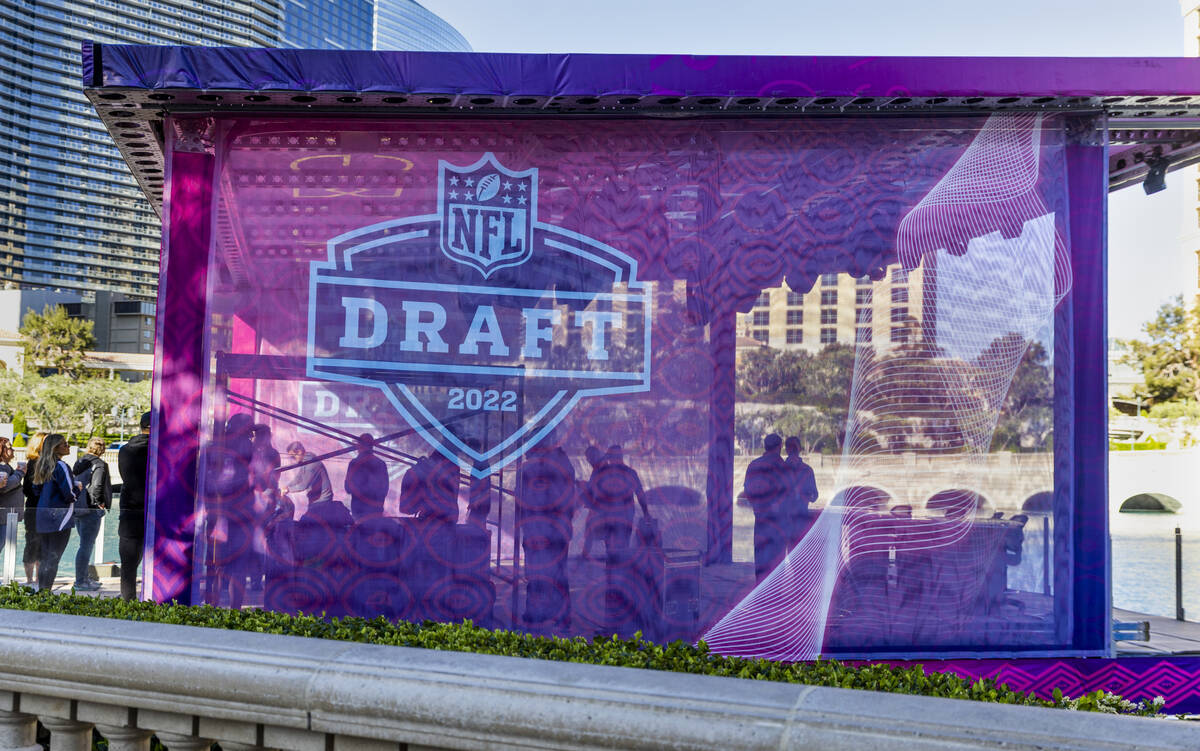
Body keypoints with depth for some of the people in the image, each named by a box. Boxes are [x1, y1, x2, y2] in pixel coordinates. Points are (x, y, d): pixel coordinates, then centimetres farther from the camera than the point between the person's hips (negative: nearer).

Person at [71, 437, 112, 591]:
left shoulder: (79, 463, 13)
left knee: (87, 544, 19)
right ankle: (80, 581, -2)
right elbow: (97, 486, -22)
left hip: (77, 508, 8)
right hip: (90, 509, -8)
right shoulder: (99, 464, -12)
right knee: (86, 545, -4)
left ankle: (83, 577, 26)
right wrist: (99, 503, -11)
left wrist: (75, 500, 15)